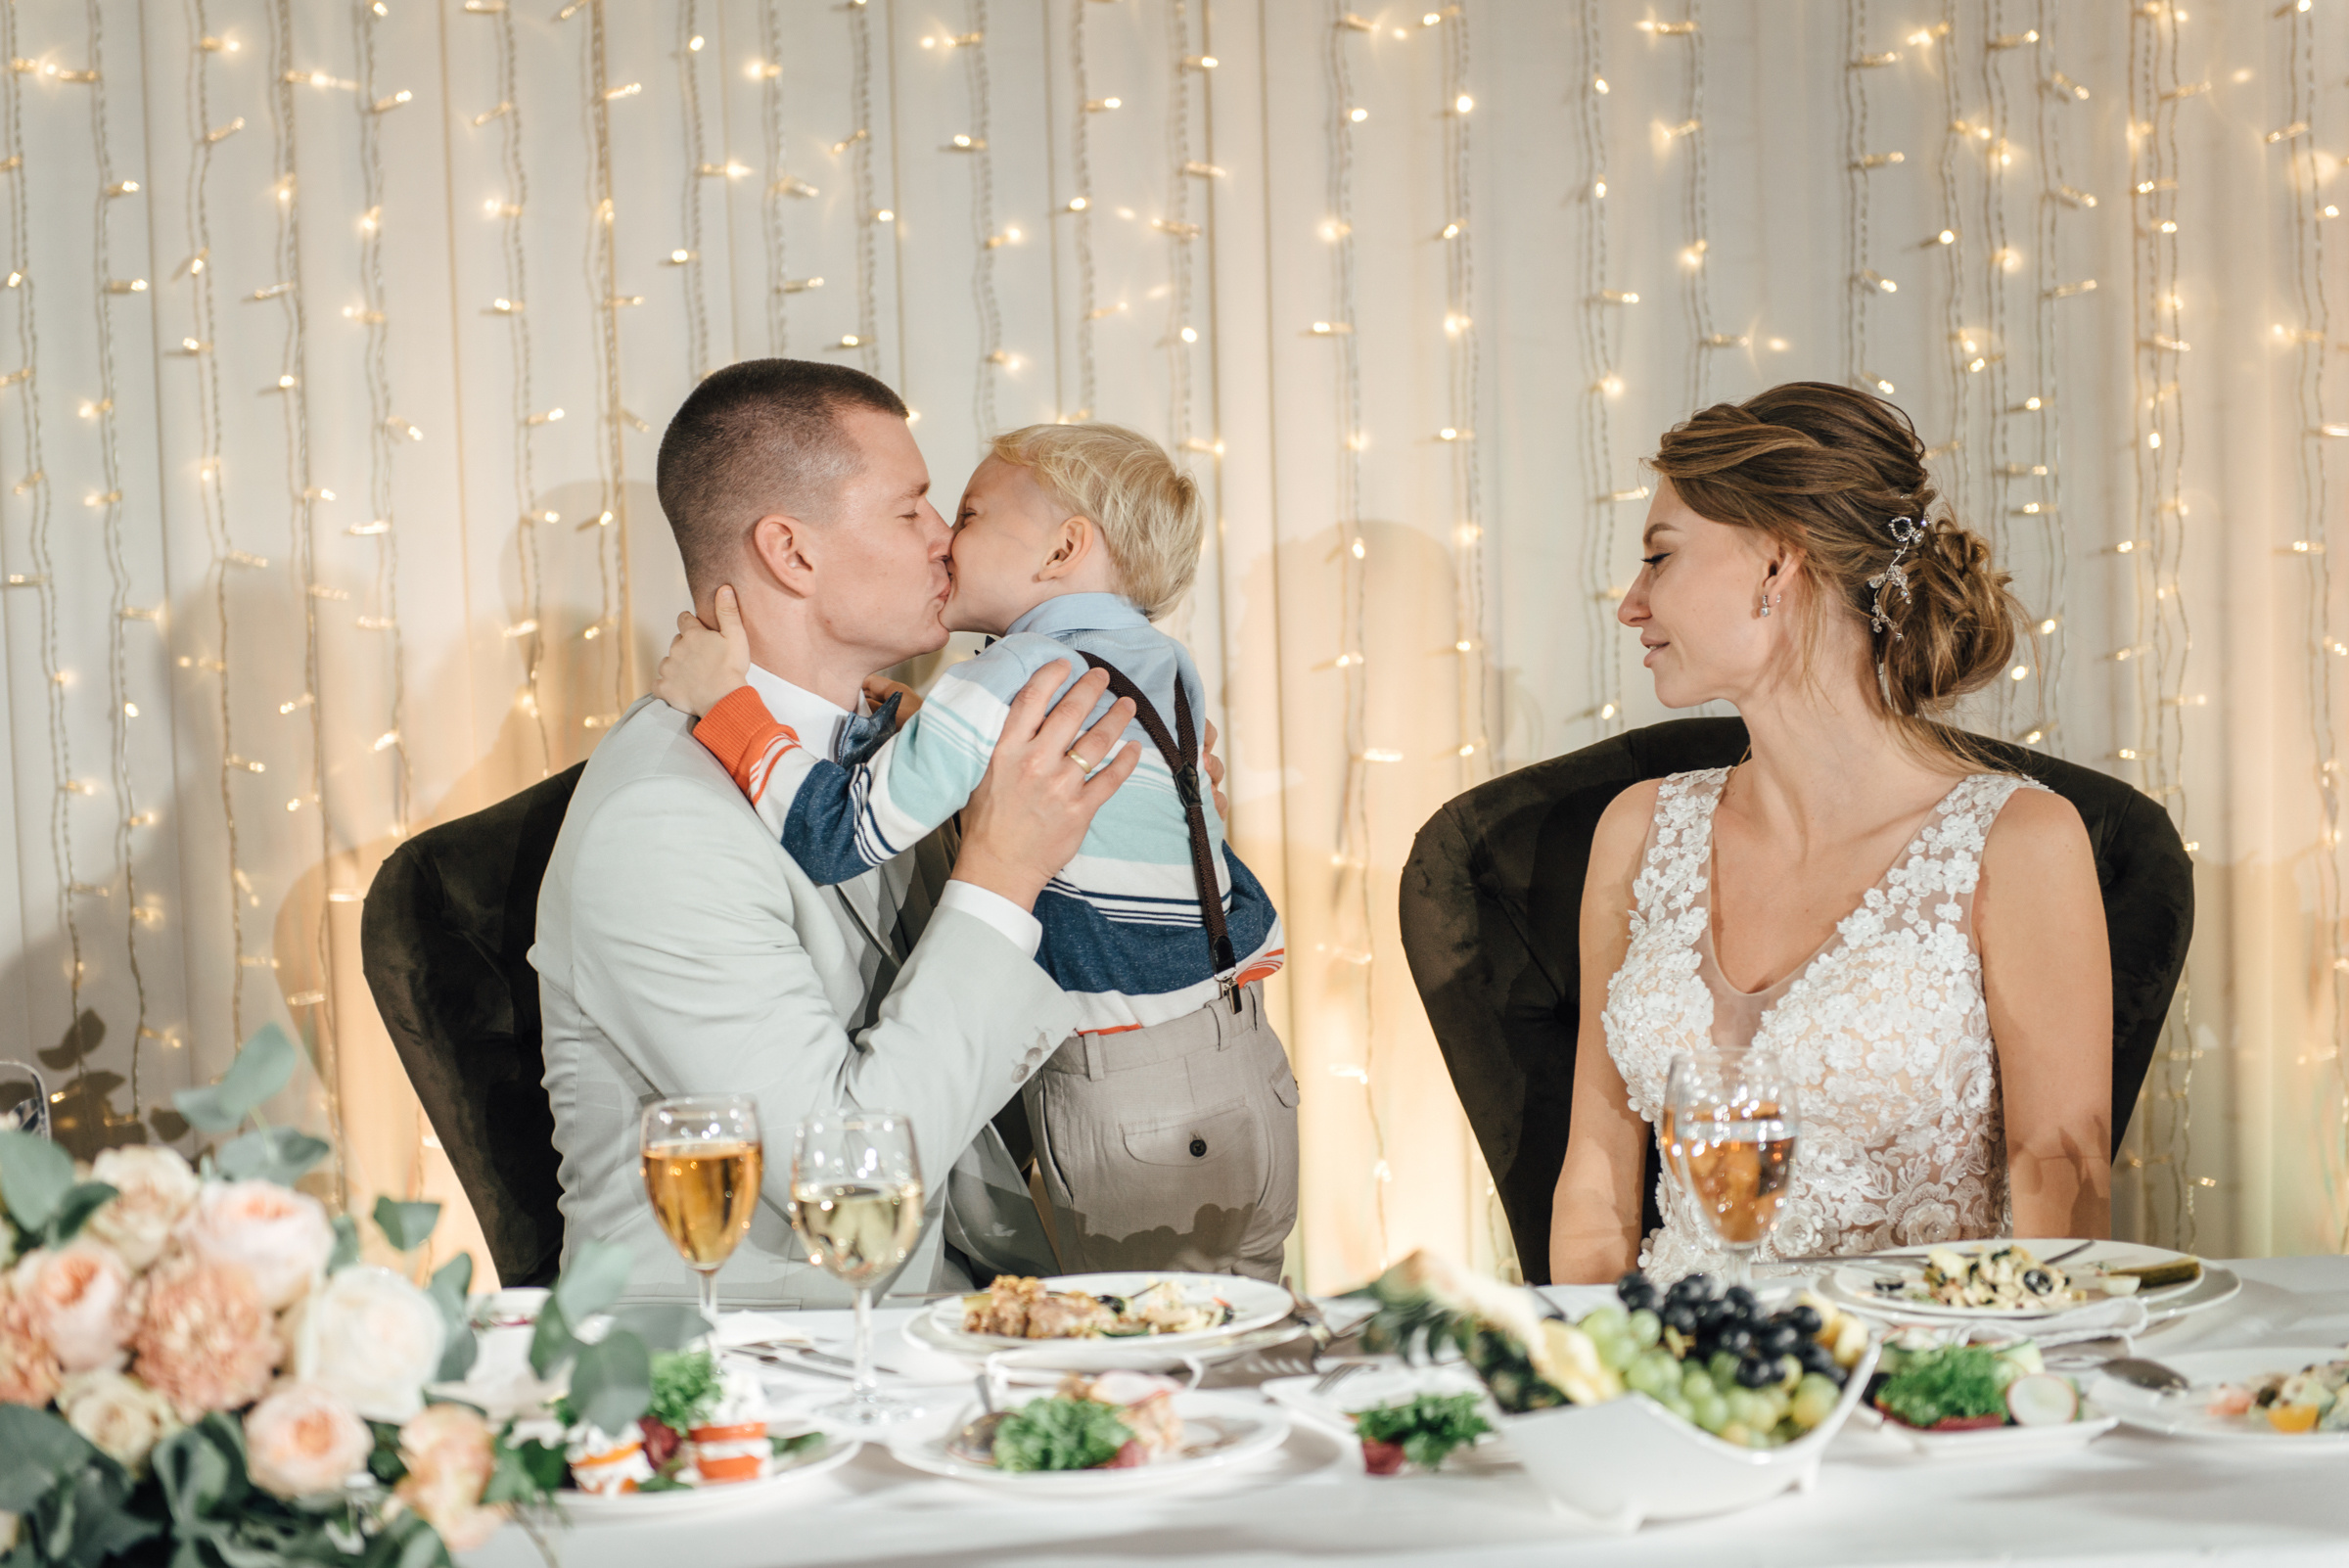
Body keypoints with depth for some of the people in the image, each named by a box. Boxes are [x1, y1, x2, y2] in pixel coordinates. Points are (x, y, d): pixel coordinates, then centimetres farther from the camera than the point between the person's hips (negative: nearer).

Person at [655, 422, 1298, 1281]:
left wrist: (726, 702, -12)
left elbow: (841, 832, -20)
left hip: (1137, 1110, -8)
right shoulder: (1164, 666, 9)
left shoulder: (1014, 678, -16)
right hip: (1245, 1073, 8)